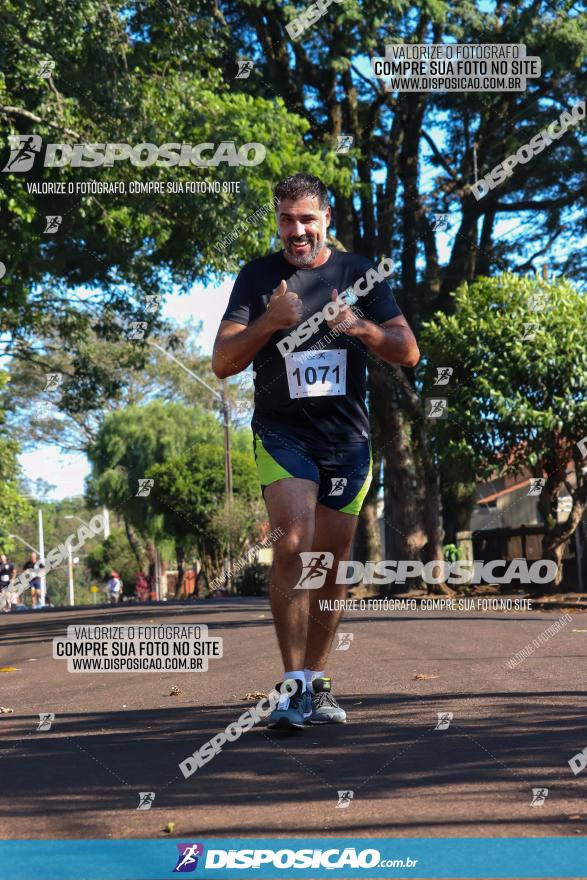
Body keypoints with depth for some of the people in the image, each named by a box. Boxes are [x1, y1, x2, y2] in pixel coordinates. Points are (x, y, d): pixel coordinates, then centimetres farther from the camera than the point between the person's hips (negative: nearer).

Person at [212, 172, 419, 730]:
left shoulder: (359, 273, 7)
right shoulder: (258, 277, 3)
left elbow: (408, 354, 3)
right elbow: (223, 363, -2)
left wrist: (359, 327, -17)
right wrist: (269, 322, -20)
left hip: (347, 438, 3)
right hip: (282, 433, -2)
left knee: (331, 566, 7)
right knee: (293, 544, -22)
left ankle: (317, 683, 20)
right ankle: (294, 685, -18)